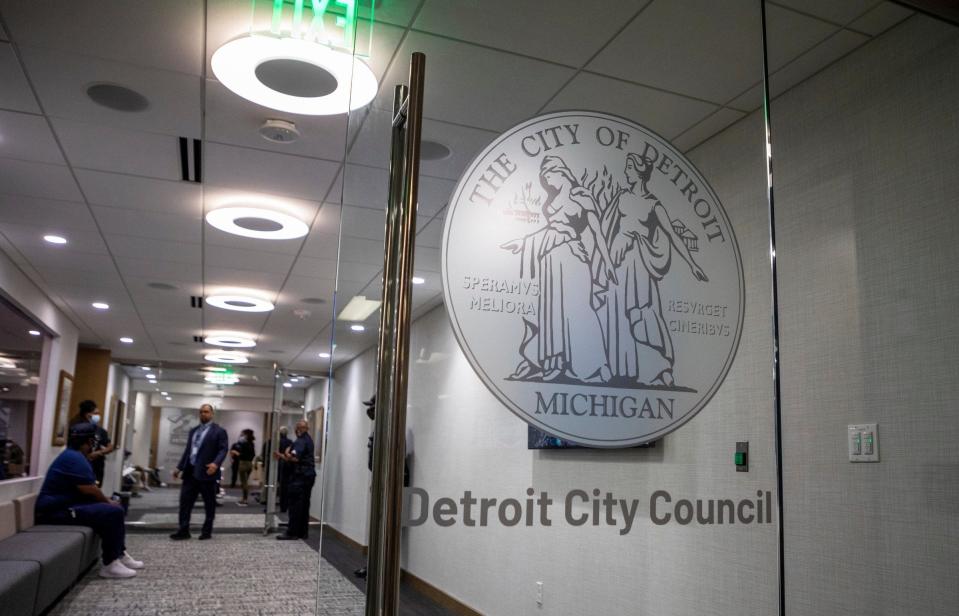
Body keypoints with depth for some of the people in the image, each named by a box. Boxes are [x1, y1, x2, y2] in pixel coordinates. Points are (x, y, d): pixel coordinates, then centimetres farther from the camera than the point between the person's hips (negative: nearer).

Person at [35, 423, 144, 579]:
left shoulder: (75, 456, 17)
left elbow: (88, 488, 18)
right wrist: (108, 501, -5)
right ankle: (110, 565, -16)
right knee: (112, 513, -21)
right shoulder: (74, 457, -18)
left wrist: (107, 501, 4)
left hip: (66, 505, 11)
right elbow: (89, 489, -22)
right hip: (57, 511, -11)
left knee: (116, 508, 13)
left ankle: (120, 554, 16)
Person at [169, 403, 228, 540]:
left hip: (206, 472, -6)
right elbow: (187, 450, 21)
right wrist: (179, 467, 15)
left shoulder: (219, 431, -2)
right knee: (185, 501, 2)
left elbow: (223, 449, -11)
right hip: (190, 472, 6)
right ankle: (183, 531, 9)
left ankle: (207, 531, 14)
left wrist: (216, 463, -27)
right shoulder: (193, 431, 19)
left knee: (209, 504, 4)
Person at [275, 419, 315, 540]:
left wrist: (285, 454, -4)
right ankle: (303, 532, 14)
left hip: (300, 476, -10)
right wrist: (282, 456, 12)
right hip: (309, 475, 10)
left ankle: (292, 532, -3)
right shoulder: (308, 439, 17)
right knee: (304, 505, 11)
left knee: (295, 505, -6)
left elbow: (294, 458, -24)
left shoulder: (300, 441, -14)